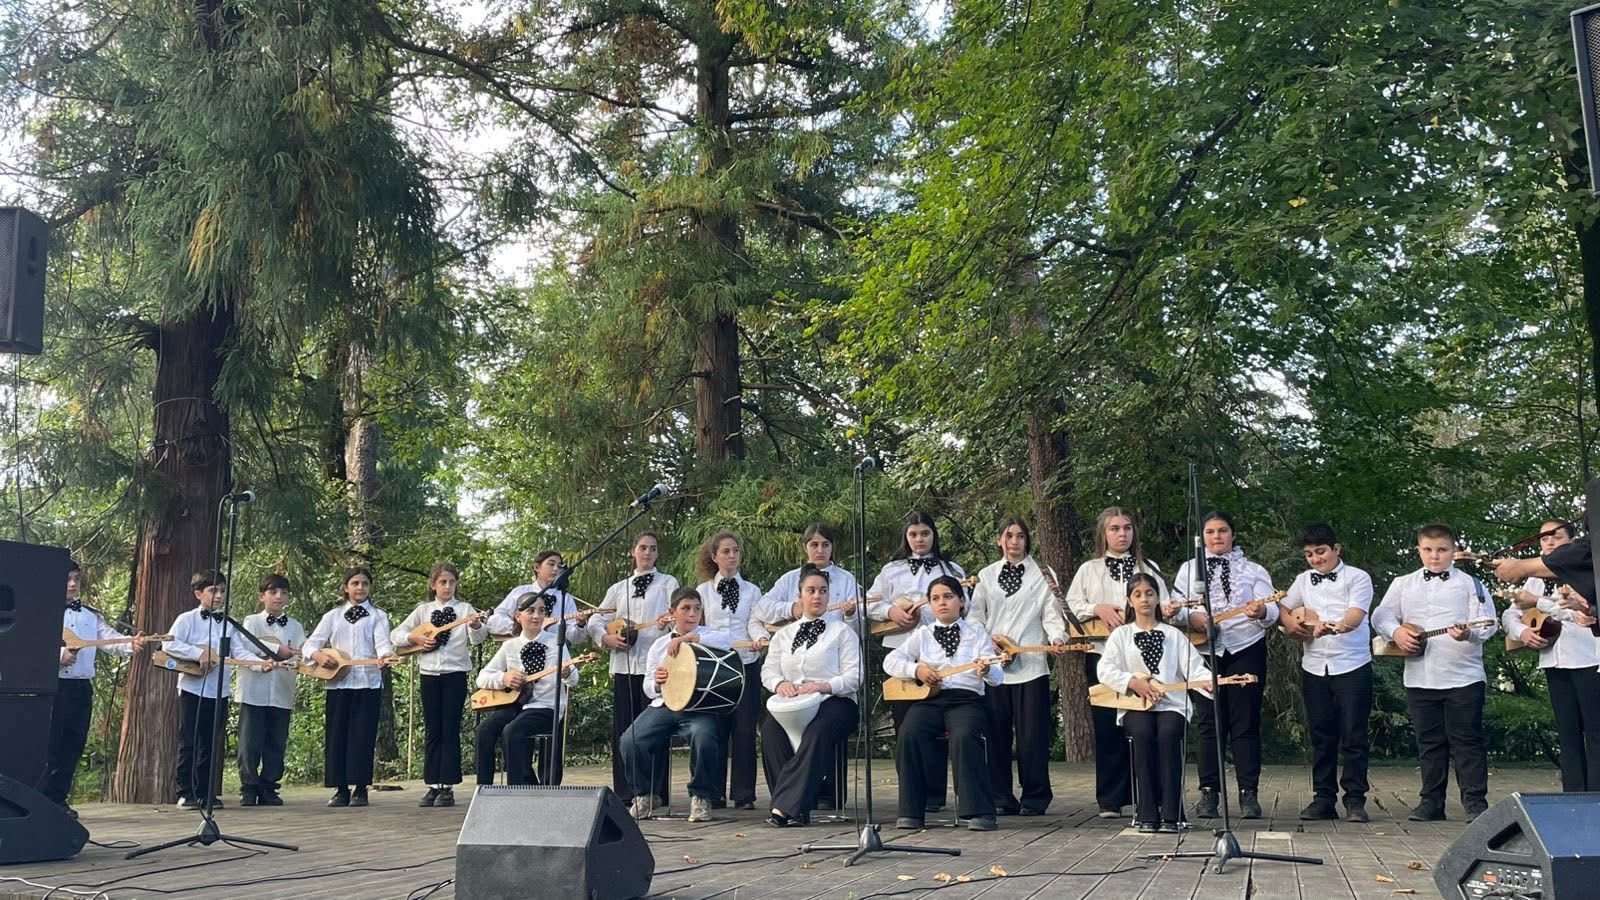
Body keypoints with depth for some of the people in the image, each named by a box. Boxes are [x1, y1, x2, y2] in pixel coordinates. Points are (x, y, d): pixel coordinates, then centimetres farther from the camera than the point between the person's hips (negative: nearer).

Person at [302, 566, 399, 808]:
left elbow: (383, 642, -9)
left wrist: (386, 656, -32)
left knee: (363, 735, -4)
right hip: (337, 682, 2)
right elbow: (310, 644, 8)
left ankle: (360, 788, 3)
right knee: (336, 735, 2)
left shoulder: (378, 616, 9)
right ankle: (340, 788, 10)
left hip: (368, 682, -2)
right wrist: (318, 655, -15)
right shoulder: (333, 616, 15)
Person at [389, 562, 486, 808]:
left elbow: (477, 639, -11)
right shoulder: (423, 610, 9)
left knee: (450, 731, -2)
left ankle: (448, 787, 0)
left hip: (455, 674, -2)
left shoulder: (464, 609, 2)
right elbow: (395, 635, 8)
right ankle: (433, 786, 10)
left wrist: (476, 626, -33)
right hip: (429, 674, 2)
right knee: (432, 732, 5)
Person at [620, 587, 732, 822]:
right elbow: (648, 689, 22)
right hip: (664, 706, 3)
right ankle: (642, 796, 3)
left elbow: (724, 641, -15)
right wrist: (657, 683, -2)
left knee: (704, 738, -35)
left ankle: (701, 798, -10)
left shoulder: (707, 636, 11)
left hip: (699, 707, -3)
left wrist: (686, 638, -17)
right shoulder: (659, 645, 21)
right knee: (631, 741, -22)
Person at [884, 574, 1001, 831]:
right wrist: (916, 669, -7)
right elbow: (890, 660, 10)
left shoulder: (976, 632, 13)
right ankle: (911, 812, -21)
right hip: (928, 699, 2)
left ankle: (980, 812, -28)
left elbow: (996, 679, 3)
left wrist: (987, 670, -21)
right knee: (909, 735, -29)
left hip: (966, 698, -2)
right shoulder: (923, 634, 19)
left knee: (965, 737, -35)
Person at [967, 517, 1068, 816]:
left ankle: (1035, 798, 7)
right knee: (997, 733, 3)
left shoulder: (1043, 575, 9)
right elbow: (975, 616, 12)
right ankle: (1001, 799, 10)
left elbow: (1052, 615, 2)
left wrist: (1057, 638, -17)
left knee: (1032, 735, -2)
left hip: (1031, 664, -2)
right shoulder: (986, 576, 14)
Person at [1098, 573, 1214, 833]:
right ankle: (1147, 813, -25)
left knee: (1168, 734, -32)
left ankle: (1171, 815, -27)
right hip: (1135, 706, 0)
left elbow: (1195, 669, 4)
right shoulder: (1121, 634, 14)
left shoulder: (1174, 635, 17)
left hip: (1171, 704, 1)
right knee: (1143, 734, -33)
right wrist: (1133, 682, -14)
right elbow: (1105, 670, 0)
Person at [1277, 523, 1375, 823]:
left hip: (1352, 665, -4)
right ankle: (1323, 798, 14)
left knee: (1353, 736, -3)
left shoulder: (1357, 578, -3)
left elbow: (1356, 616, -17)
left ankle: (1355, 800, 4)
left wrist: (1336, 627, -38)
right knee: (1321, 735, 8)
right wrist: (1290, 623, -6)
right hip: (1314, 666, 4)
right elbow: (1282, 608, 17)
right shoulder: (1303, 580, 12)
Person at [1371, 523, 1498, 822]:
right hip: (1419, 678, 3)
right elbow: (1380, 616, 10)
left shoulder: (1470, 583, 3)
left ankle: (1476, 802, 5)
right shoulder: (1403, 584, 12)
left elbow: (1487, 623, -6)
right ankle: (1432, 801, 16)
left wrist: (1469, 633, -26)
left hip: (1463, 677, -3)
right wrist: (1396, 632, -9)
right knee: (1429, 741, 10)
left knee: (1467, 740, -1)